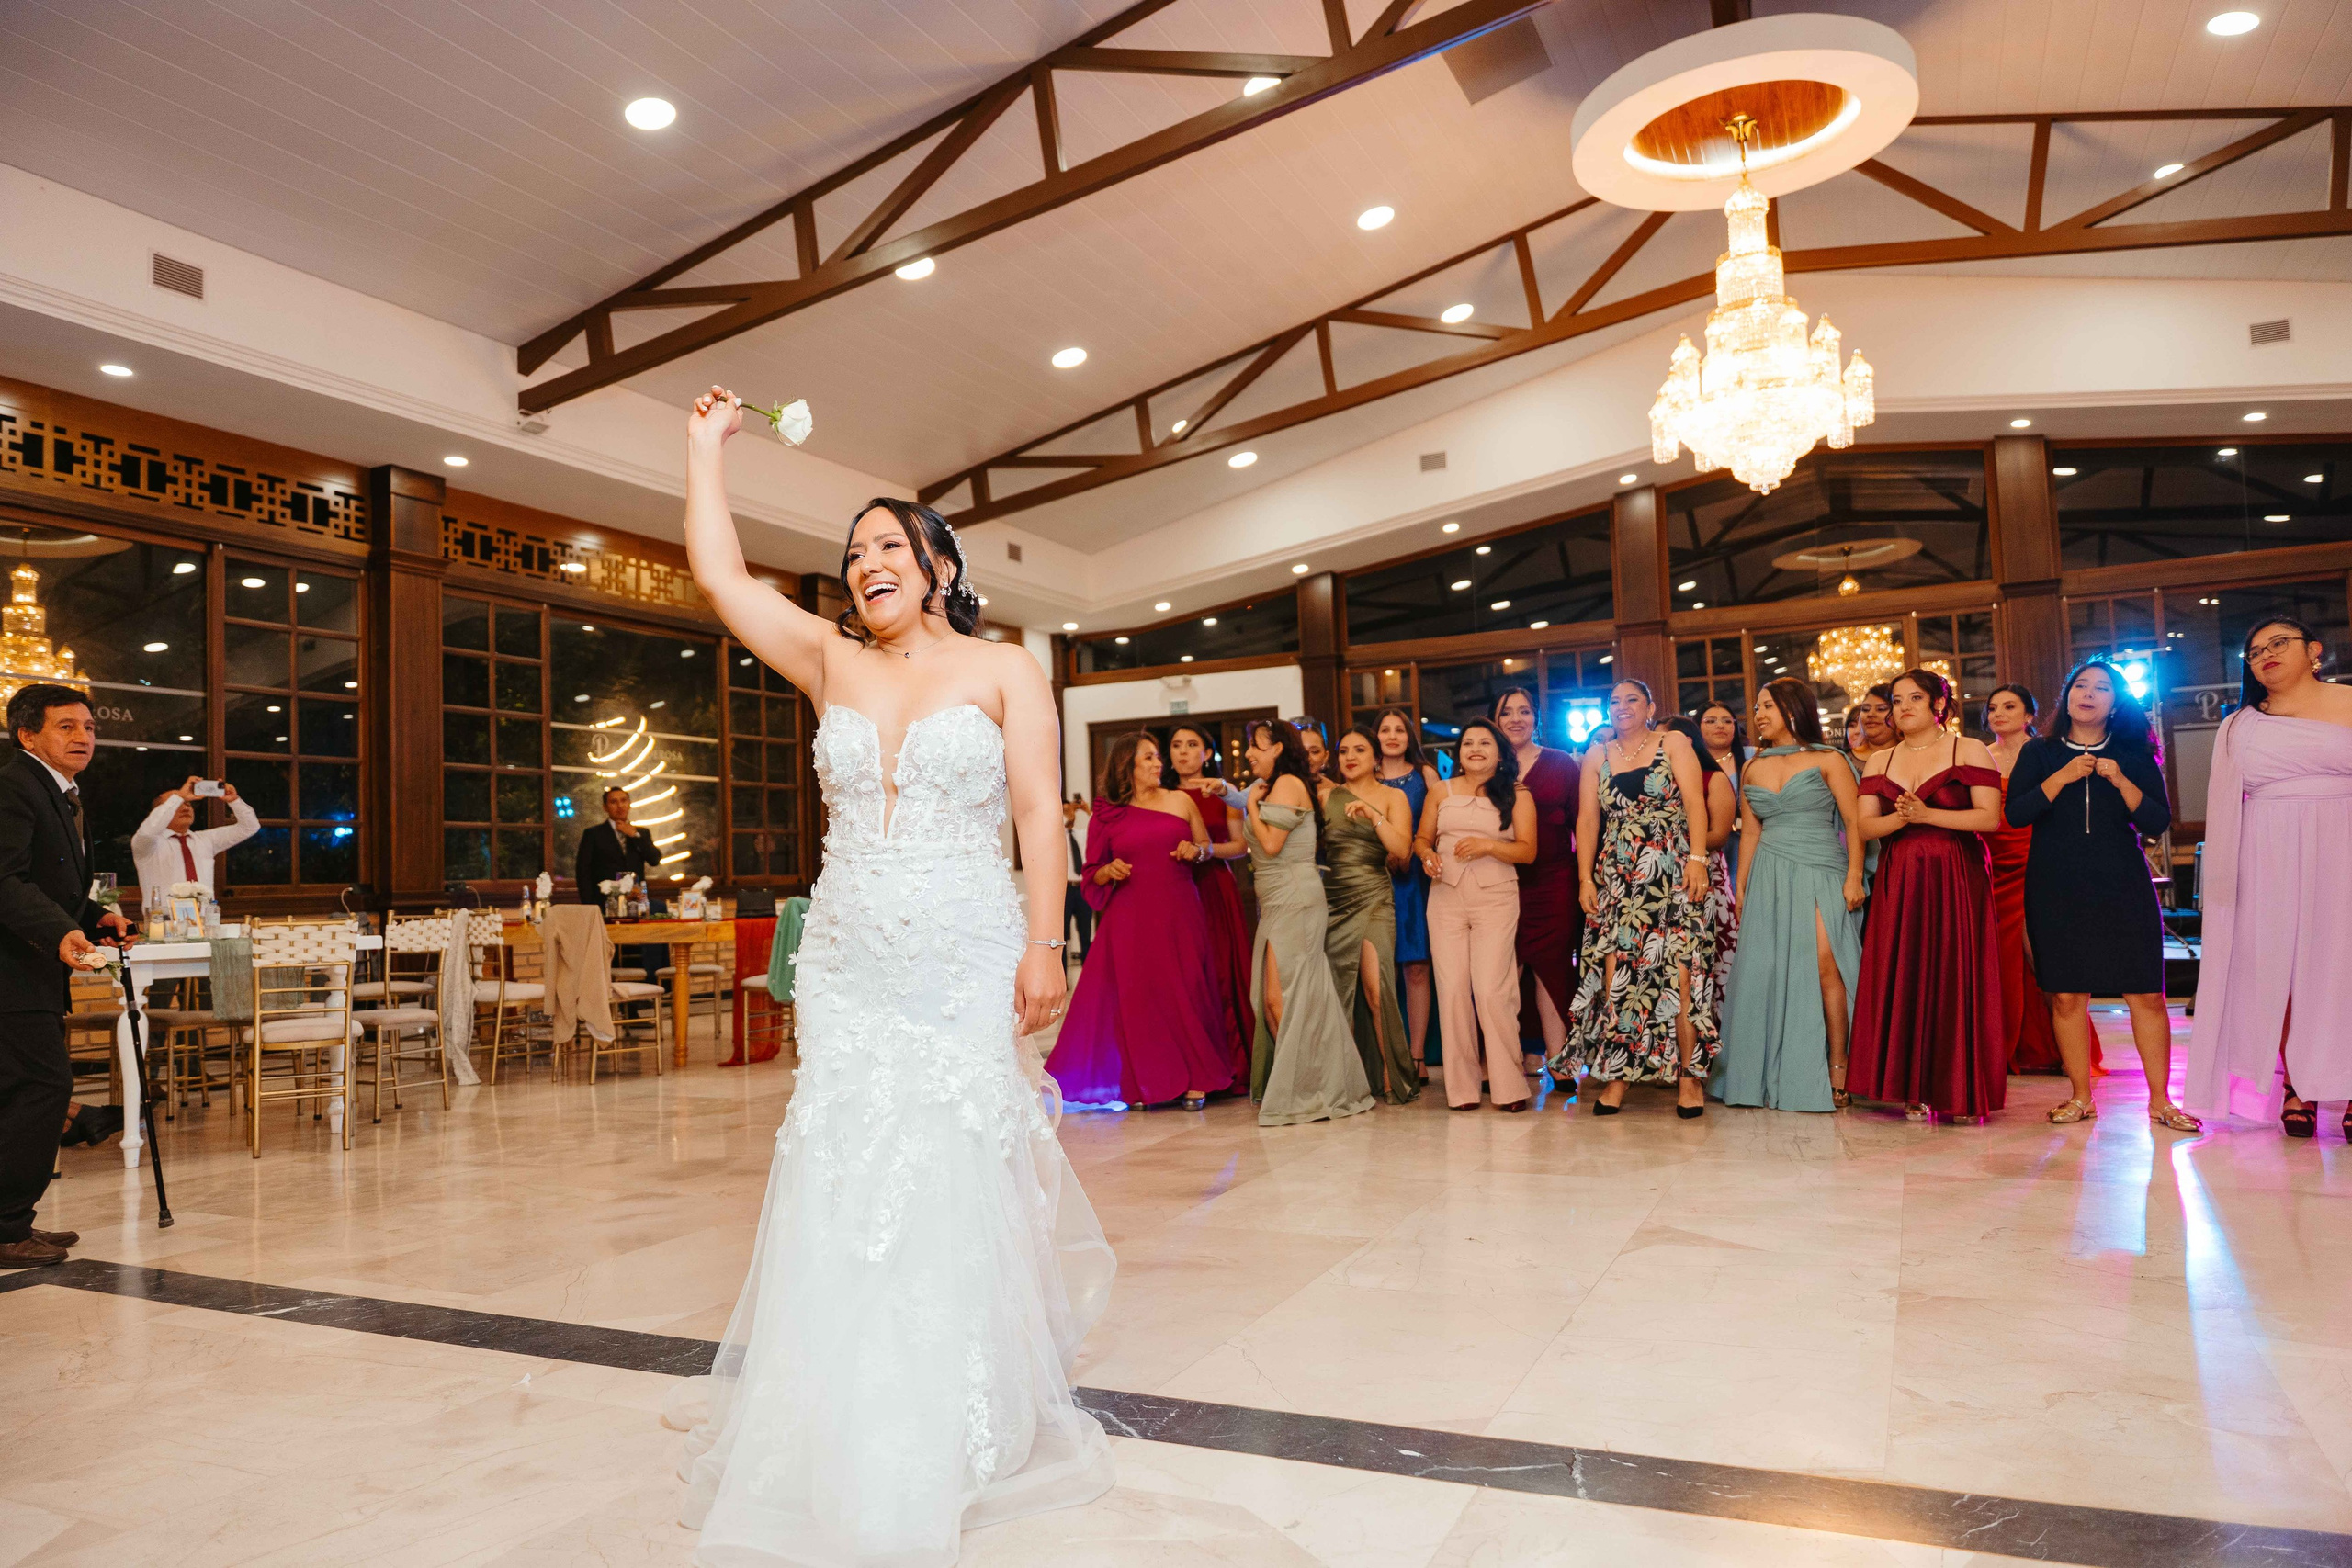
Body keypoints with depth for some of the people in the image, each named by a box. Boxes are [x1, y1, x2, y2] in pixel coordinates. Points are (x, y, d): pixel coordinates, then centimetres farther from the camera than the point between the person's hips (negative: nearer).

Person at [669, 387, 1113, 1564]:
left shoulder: (1004, 669, 3)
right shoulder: (831, 662, 12)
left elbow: (1039, 813, -4)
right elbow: (718, 573, 9)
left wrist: (1044, 946, -12)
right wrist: (707, 446, 16)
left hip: (967, 959, -3)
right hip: (847, 961, 3)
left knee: (955, 1179, -2)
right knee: (842, 1180, 0)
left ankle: (953, 1431, 15)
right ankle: (850, 1437, 13)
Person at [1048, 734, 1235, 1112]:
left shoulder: (1180, 801, 10)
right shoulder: (1106, 815, 6)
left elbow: (1207, 846, 17)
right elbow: (1093, 874, 8)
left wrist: (1195, 851, -5)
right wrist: (1110, 871, -12)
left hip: (1179, 914, 1)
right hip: (1130, 920, -1)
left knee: (1184, 994, 0)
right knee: (1136, 998, -1)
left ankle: (1193, 1080, 7)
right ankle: (1144, 1083, 7)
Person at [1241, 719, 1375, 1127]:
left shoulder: (1288, 784, -8)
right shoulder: (1270, 788, 21)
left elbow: (1270, 845, -15)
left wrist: (1251, 805, -3)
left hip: (1294, 901, -10)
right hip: (1276, 903, 10)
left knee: (1281, 999, -10)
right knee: (1272, 1001, 5)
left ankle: (1302, 1092, -3)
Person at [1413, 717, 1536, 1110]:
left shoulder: (1517, 794, 6)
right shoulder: (1443, 791, 14)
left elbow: (1527, 850, 0)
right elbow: (1421, 837, 16)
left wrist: (1489, 845, -15)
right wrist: (1427, 854, -6)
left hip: (1495, 898, -3)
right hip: (1446, 897, 3)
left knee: (1491, 989, -11)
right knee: (1452, 989, -2)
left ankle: (1509, 1086, -1)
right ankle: (1462, 1085, 7)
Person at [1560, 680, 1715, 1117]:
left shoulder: (1673, 743, 6)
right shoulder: (1597, 757, 14)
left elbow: (1694, 802, -4)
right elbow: (1588, 819, 10)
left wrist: (1697, 858, -15)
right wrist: (1585, 877, 1)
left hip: (1673, 875, -2)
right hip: (1618, 879, 3)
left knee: (1680, 970, -9)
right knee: (1616, 974, -5)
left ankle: (1689, 1075, -3)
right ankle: (1616, 1073, 1)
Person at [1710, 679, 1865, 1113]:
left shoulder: (1827, 760, 3)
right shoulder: (1753, 768, 15)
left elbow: (1854, 822, -1)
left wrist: (1854, 877, -11)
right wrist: (1741, 889, 13)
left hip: (1821, 873, -4)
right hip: (1769, 877, 4)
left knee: (1824, 964, -16)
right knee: (1767, 971, -2)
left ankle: (1837, 1065, -9)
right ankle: (1770, 1076, 5)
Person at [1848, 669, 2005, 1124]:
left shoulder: (1970, 751, 3)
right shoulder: (1880, 761, 15)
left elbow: (1990, 817, -8)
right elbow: (1865, 825, 6)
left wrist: (1925, 815, -15)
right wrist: (1899, 818, -13)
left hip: (1957, 880, -4)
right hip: (1898, 882, 4)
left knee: (1955, 977, -5)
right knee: (1902, 979, -1)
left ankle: (1963, 1092, 3)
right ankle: (1915, 1091, 5)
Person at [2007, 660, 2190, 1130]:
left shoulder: (2134, 756, 8)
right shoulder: (2039, 753, 7)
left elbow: (2158, 821, 0)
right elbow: (2016, 814, -5)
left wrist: (2120, 781, -13)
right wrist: (2063, 777, -14)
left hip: (2123, 885, 0)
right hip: (2056, 888, 0)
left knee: (2146, 993, -3)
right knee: (2066, 995, 1)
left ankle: (2159, 1100, 6)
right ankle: (2081, 1097, 11)